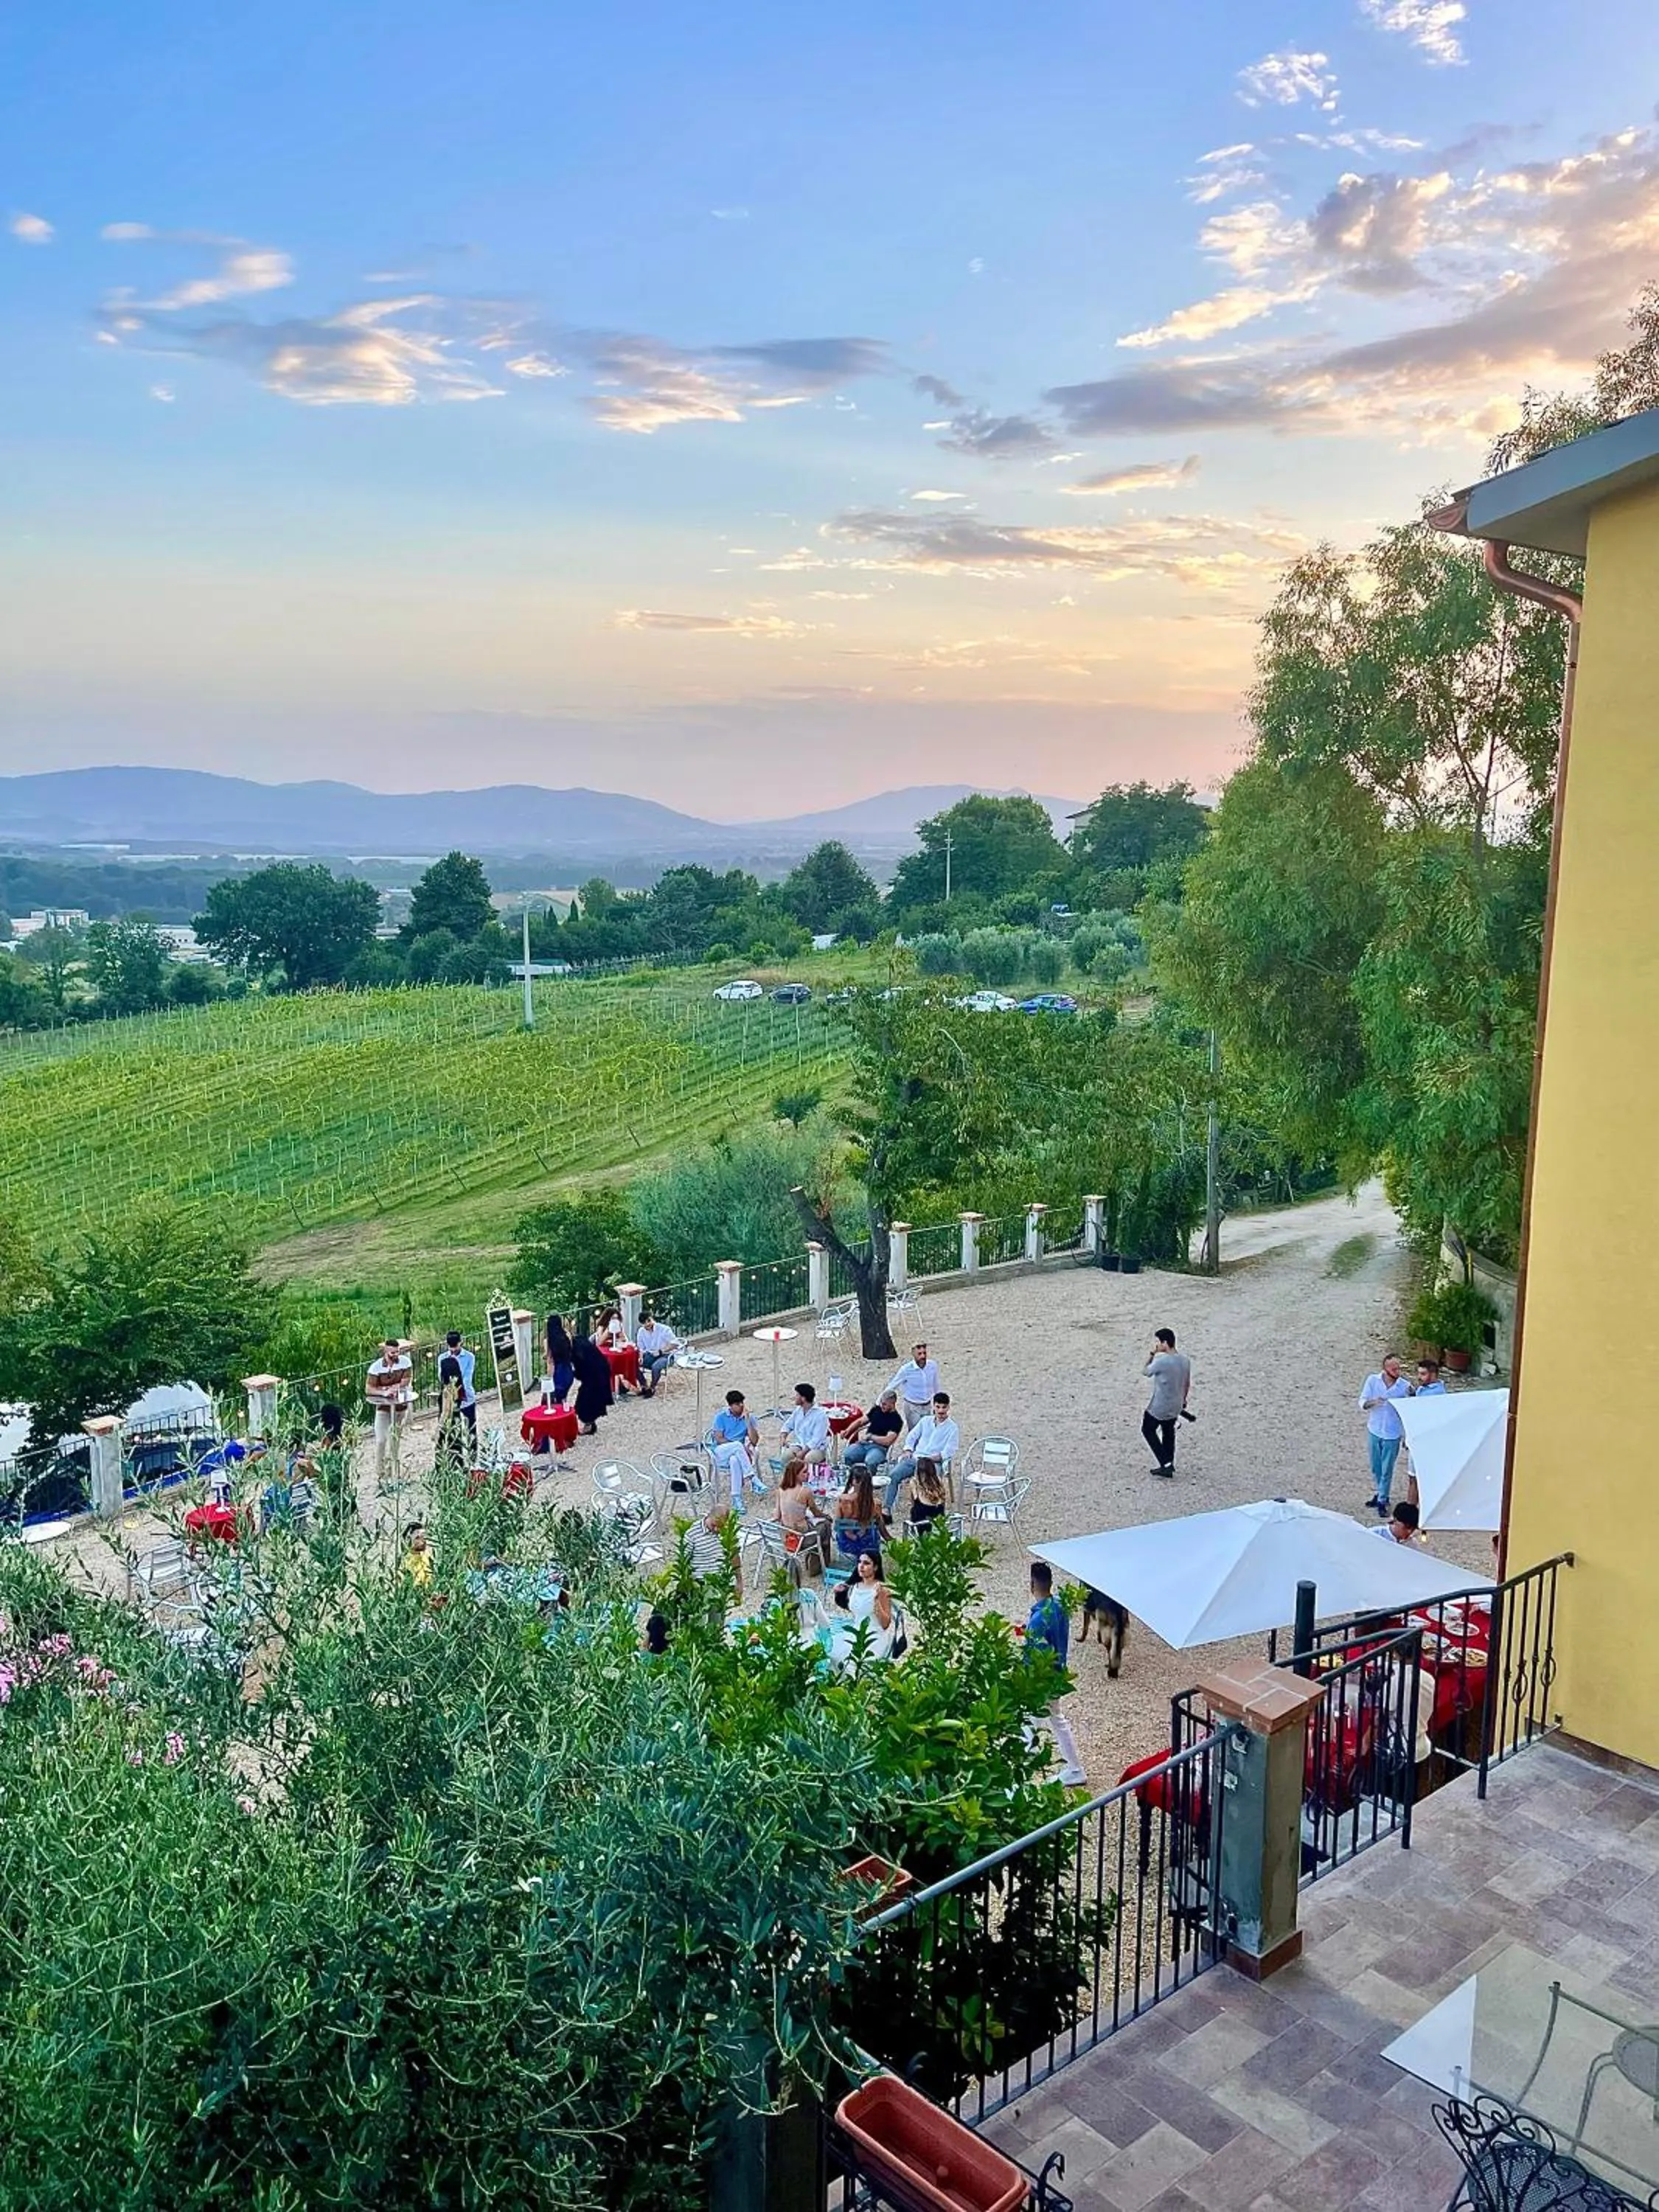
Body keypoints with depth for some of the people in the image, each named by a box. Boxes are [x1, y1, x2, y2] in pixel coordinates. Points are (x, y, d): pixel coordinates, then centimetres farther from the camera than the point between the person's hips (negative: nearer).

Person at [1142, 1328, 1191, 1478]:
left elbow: (1145, 1372, -10)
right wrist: (1183, 1401, 21)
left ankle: (1166, 1464, 7)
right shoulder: (1185, 1360, -5)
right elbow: (1188, 1384, 7)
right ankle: (1169, 1464, 35)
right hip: (1175, 1407, 7)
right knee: (1169, 1433, 25)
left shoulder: (1161, 1361, -28)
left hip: (1159, 1408, -7)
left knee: (1148, 1430, 14)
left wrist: (1153, 1354, -7)